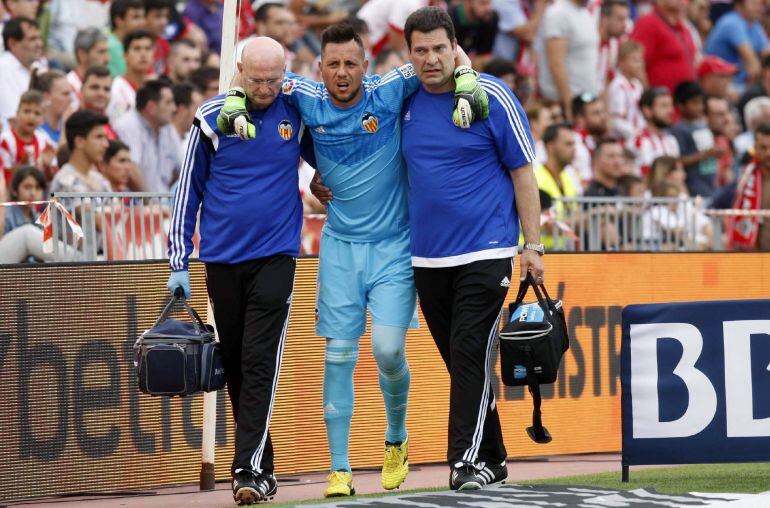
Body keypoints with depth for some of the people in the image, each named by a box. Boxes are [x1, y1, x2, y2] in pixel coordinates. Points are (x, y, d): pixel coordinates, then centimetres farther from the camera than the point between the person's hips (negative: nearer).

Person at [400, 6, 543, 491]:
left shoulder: (492, 97, -6)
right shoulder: (405, 101, 5)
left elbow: (523, 173, -3)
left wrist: (533, 245, -5)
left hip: (485, 251, -5)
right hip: (427, 257, 5)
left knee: (471, 353, -12)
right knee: (458, 360, 10)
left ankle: (469, 460, -12)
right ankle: (492, 459, 20)